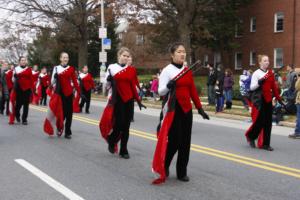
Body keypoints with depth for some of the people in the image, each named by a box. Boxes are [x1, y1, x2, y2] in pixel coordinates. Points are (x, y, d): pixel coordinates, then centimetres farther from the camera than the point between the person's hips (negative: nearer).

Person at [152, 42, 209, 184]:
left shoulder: (188, 71, 11)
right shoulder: (167, 70, -6)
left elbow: (193, 91, 14)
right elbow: (160, 91, -8)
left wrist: (200, 108, 11)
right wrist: (168, 86, -29)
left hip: (187, 109, 6)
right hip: (173, 109, -6)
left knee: (185, 141, 6)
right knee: (173, 140, -6)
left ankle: (182, 172, 16)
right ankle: (163, 167, 18)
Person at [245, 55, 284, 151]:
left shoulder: (271, 73, 12)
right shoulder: (256, 73, -5)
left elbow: (274, 87, 16)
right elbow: (252, 87, -7)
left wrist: (279, 99, 15)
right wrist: (260, 81, -22)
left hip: (268, 100, 6)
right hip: (259, 100, -6)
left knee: (268, 122, 4)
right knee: (259, 121, -4)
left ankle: (265, 144, 11)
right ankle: (251, 136, 22)